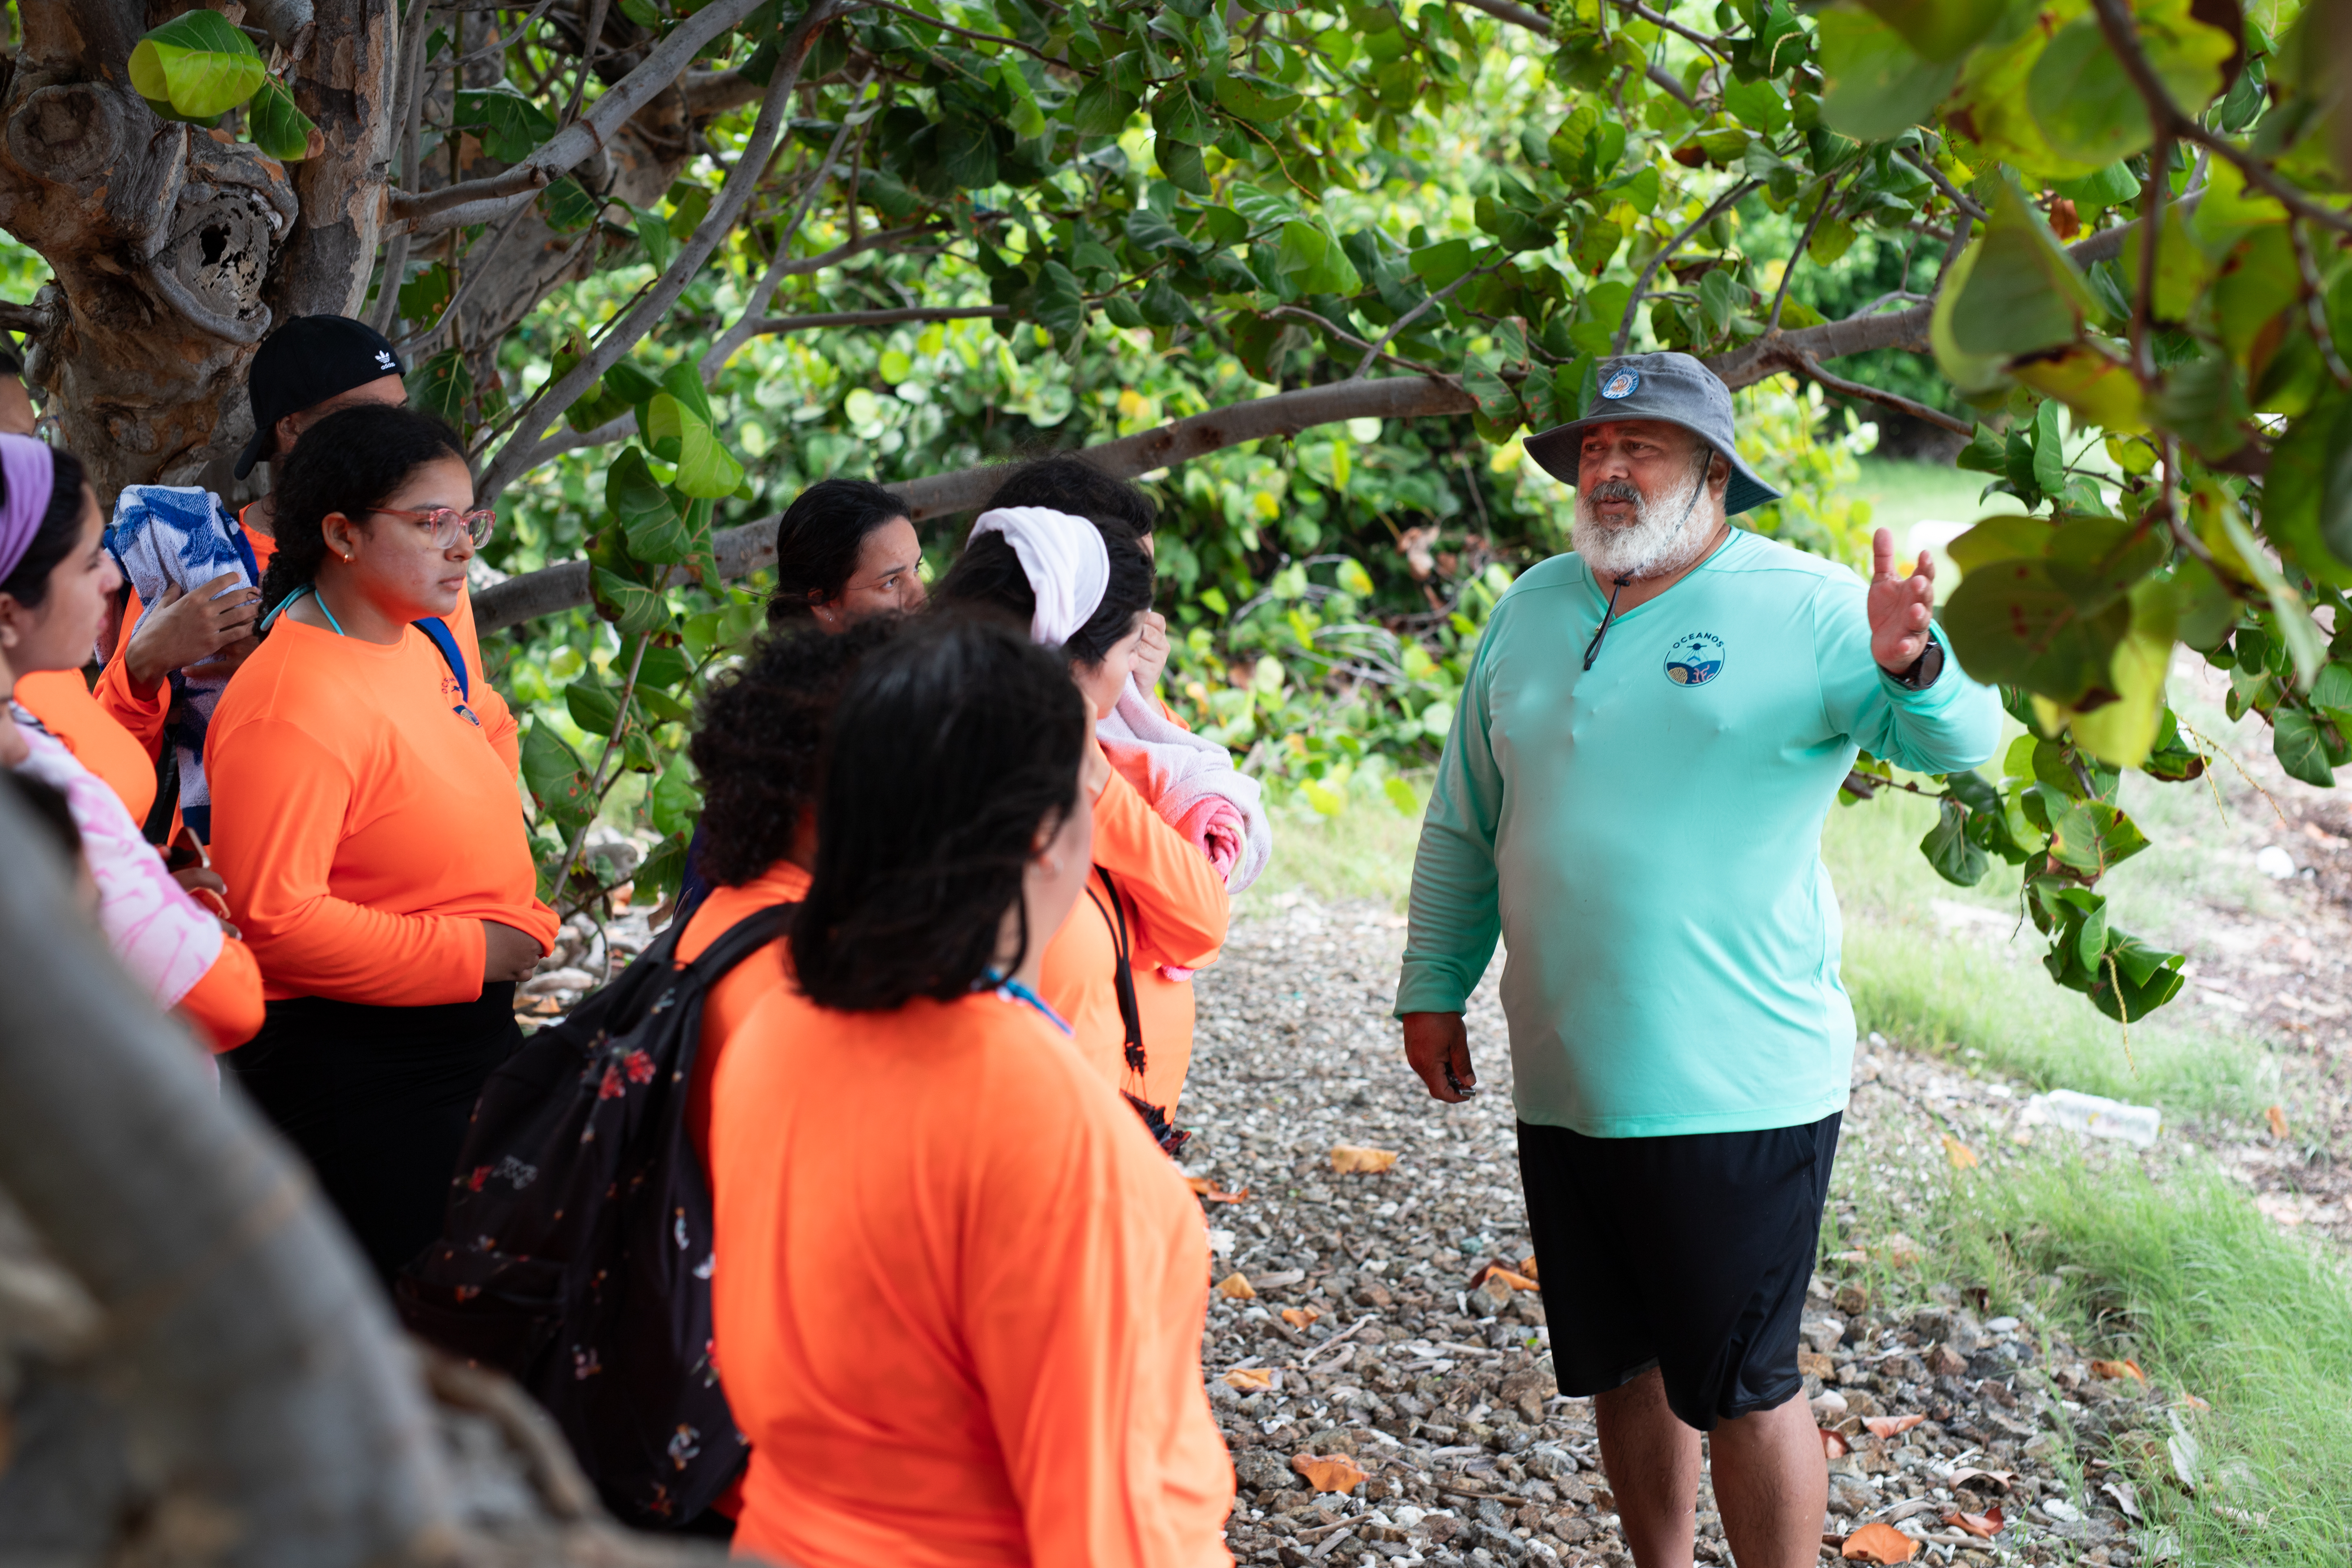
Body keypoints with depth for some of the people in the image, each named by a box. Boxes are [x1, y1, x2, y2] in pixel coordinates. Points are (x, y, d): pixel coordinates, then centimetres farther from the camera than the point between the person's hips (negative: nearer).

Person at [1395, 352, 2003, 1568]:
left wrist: (1912, 664, -41)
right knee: (1623, 1369, 17)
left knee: (1743, 1389, 3)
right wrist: (1433, 987, 15)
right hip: (1565, 1088, 5)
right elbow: (1464, 821, 16)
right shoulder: (1531, 611, 8)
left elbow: (1961, 739, -19)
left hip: (1738, 1091, -5)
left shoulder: (1805, 607, -7)